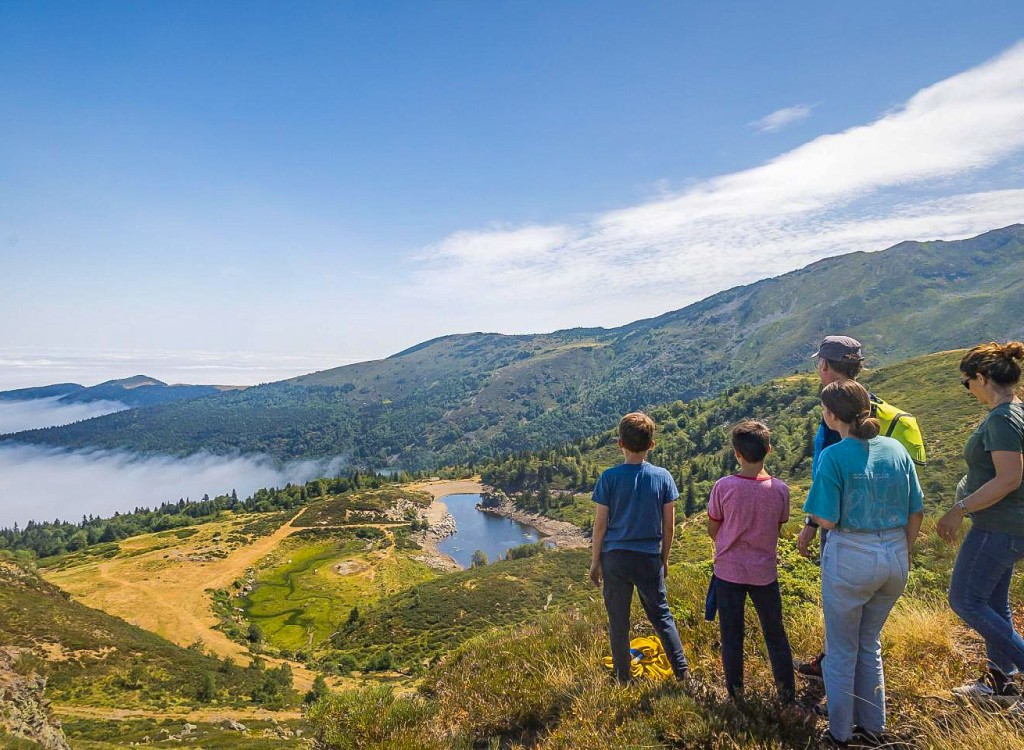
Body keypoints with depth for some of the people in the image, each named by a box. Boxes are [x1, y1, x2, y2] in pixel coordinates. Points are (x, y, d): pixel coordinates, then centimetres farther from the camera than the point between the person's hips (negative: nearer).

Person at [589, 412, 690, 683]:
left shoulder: (609, 477, -11)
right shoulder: (662, 477, -5)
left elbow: (600, 524, -7)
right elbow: (669, 525, 0)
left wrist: (595, 561, 3)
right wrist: (664, 558, 14)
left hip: (615, 557, -1)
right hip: (650, 558, 2)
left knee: (618, 620, 12)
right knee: (661, 615, 17)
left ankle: (623, 678, 23)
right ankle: (682, 671, 16)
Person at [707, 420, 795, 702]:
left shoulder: (723, 486, -16)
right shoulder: (780, 489, -11)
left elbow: (712, 530, -5)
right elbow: (778, 527, 3)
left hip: (729, 571, -1)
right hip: (765, 572, 2)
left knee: (731, 636, 12)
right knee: (775, 635, 19)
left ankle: (735, 693, 22)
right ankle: (787, 692, 28)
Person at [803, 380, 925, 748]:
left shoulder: (834, 456, -17)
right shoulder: (897, 449, -1)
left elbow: (827, 520, -17)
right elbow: (916, 513, 5)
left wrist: (814, 510, 4)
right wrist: (904, 555, 16)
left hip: (851, 558, -5)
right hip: (895, 558, 5)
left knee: (841, 651, 13)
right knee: (870, 645, 23)